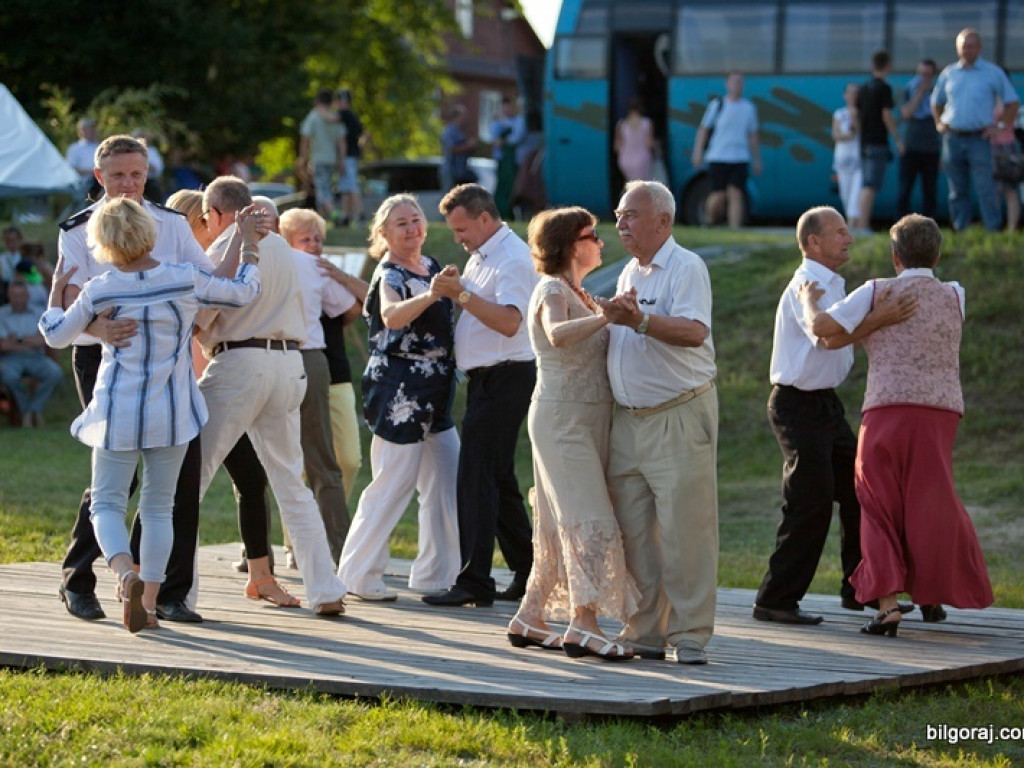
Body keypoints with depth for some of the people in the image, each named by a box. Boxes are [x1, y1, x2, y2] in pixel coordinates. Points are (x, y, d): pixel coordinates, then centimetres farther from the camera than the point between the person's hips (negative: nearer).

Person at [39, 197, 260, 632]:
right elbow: (242, 293, 7)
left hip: (118, 412, -1)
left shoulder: (99, 291, -8)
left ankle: (127, 575, -22)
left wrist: (57, 291, 25)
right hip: (172, 414, 1)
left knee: (107, 505, 6)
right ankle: (149, 602, 8)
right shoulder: (186, 281, -9)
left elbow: (56, 335, 8)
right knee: (158, 509, 12)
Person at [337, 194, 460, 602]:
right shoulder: (389, 275, -13)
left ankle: (435, 574, 16)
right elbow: (391, 316, -37)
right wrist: (430, 295, -51)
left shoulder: (431, 267, 12)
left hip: (434, 396, 8)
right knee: (393, 484, -5)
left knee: (450, 483, 8)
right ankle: (358, 574, 5)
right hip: (399, 395, -8)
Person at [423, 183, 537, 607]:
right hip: (487, 378, 11)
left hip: (504, 378, -11)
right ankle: (527, 571, 21)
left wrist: (461, 294, -25)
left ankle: (474, 582, -11)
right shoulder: (481, 255, 18)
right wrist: (454, 286, 5)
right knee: (498, 477, 14)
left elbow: (510, 321, -26)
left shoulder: (513, 258, -14)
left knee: (477, 477, -11)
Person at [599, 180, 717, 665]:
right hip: (628, 419, 8)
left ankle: (690, 637, -2)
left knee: (683, 530, -7)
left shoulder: (686, 268, -8)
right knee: (633, 530, 7)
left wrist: (639, 320, -36)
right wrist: (608, 318, 13)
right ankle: (643, 633, 14)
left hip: (679, 416, -8)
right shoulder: (628, 274, 18)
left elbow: (693, 331, -25)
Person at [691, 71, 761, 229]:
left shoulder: (749, 108, 10)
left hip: (740, 158, 2)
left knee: (736, 194, -9)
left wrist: (757, 161, 15)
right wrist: (698, 152, -4)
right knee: (719, 196, -2)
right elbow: (703, 129, 4)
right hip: (718, 158, -2)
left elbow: (752, 136, 17)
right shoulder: (717, 105, 2)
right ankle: (710, 220, 27)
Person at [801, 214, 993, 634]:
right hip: (941, 411, 2)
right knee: (934, 505, 16)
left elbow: (822, 326, -5)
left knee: (881, 509, 5)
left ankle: (887, 603, -8)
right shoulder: (954, 297, 12)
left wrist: (809, 300, 15)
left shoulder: (878, 292, 3)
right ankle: (933, 595, 29)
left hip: (887, 410, -2)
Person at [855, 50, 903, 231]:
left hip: (864, 142, 7)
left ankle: (861, 224, 12)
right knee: (871, 185, -11)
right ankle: (864, 225, -17)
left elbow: (856, 115, 16)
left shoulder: (863, 89, 13)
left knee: (866, 185, 13)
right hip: (878, 143, -7)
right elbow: (887, 116, -13)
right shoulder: (884, 88, -9)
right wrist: (898, 139, -8)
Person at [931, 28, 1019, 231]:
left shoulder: (993, 73, 3)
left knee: (986, 188, -11)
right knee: (957, 190, 6)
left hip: (979, 139, -4)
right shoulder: (948, 74, 12)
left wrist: (1000, 125, -4)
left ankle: (994, 229, -11)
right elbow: (936, 102, 25)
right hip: (953, 138, 4)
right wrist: (938, 122, 10)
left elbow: (1012, 102, 6)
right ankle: (961, 230, 11)